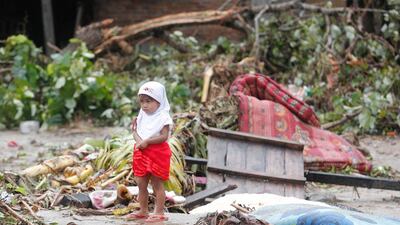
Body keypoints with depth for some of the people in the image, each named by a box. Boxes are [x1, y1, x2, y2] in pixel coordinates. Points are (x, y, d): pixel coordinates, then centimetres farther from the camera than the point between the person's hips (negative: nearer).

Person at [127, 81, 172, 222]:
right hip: (142, 153, 7)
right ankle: (143, 211, 23)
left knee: (157, 184, -1)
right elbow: (136, 131, 9)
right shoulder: (142, 116, 10)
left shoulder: (163, 118, -12)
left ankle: (159, 212, 5)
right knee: (141, 184, 12)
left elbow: (164, 136, -19)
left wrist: (147, 141, -23)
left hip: (157, 154, -7)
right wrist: (138, 140, -13)